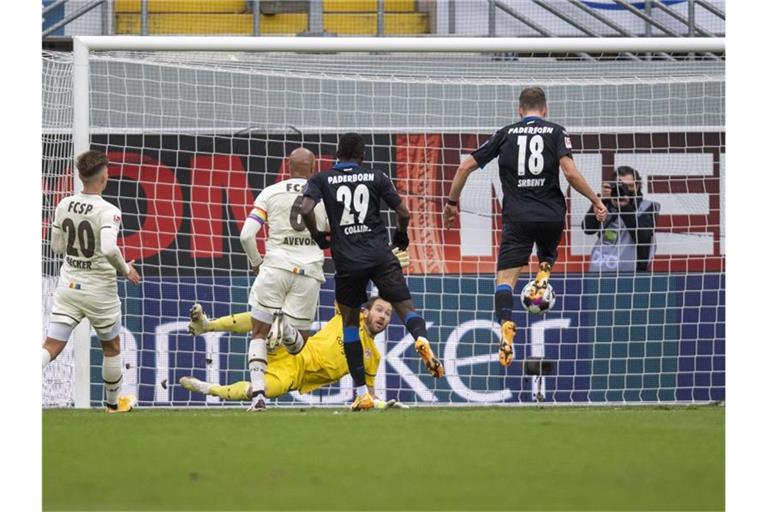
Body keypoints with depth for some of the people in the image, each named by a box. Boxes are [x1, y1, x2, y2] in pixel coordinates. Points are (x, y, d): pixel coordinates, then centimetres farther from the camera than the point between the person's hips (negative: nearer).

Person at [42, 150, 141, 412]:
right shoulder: (108, 211, -18)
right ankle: (114, 403, 35)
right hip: (99, 291, -4)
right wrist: (125, 269, -14)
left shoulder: (64, 206, -1)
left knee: (51, 346, -2)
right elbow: (109, 249, -32)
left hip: (68, 285, 4)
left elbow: (57, 246, 9)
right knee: (111, 347, 20)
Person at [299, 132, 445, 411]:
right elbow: (404, 213, 5)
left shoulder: (321, 179, 6)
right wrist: (402, 235, 26)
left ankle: (362, 392, 9)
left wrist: (318, 237, 7)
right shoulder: (376, 177, 8)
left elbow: (306, 209, -11)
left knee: (349, 322, 14)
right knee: (406, 308, -1)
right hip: (380, 256, 0)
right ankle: (421, 339, -38)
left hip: (347, 261, 0)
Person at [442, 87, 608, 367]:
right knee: (547, 257, 31)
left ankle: (507, 329, -28)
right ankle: (542, 276, -3)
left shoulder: (506, 133, 10)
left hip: (517, 217, -1)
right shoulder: (556, 132, 5)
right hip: (552, 215, 1)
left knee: (505, 278, -4)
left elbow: (465, 167, 9)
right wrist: (596, 201, 2)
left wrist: (452, 202, 21)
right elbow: (571, 173, -9)